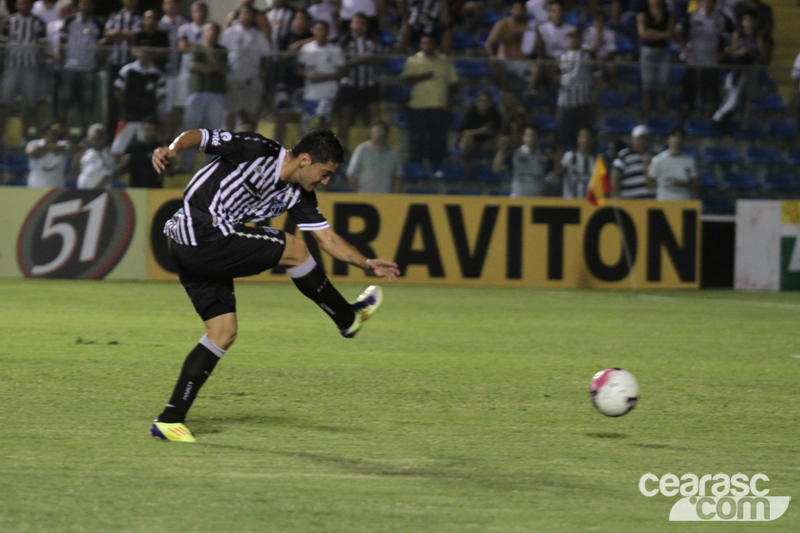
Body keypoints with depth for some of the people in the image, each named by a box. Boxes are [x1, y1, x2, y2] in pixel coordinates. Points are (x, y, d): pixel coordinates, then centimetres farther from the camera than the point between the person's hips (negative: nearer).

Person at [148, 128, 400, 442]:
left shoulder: (297, 195, 12)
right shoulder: (257, 151, -11)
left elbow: (328, 239, 16)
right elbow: (199, 137, -13)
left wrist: (368, 265, 5)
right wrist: (173, 149, -32)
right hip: (203, 236, -10)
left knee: (223, 333, 7)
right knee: (293, 248, -6)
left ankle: (169, 421, 5)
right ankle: (347, 319, 12)